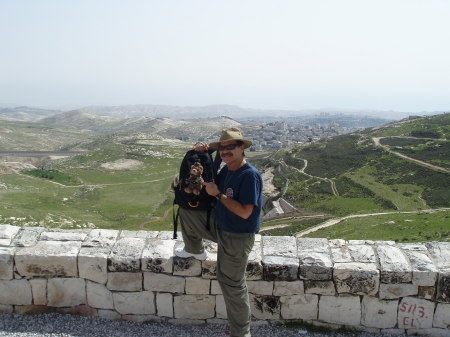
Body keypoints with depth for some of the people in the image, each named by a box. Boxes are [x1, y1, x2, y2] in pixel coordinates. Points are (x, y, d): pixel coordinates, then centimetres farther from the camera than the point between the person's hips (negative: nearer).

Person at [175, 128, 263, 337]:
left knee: (232, 283, 1)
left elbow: (245, 212, -30)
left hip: (237, 237, -8)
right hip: (218, 225, 9)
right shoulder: (226, 170, 2)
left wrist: (217, 194, -25)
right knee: (185, 212, 13)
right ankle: (195, 250, 35)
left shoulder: (250, 175, -26)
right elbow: (213, 189, 14)